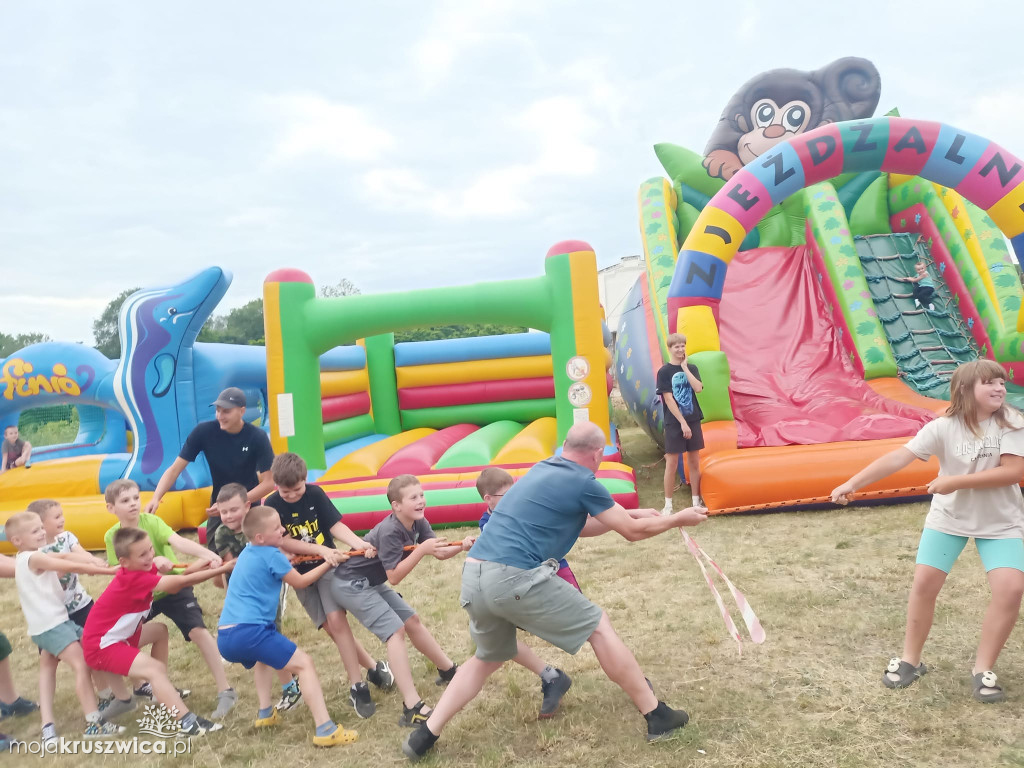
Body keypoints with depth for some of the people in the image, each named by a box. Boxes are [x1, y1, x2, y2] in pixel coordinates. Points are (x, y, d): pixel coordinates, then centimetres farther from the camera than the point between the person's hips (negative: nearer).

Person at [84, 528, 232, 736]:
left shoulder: (142, 569, -1)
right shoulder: (133, 578, -29)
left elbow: (172, 587, -5)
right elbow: (177, 583, -36)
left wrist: (190, 569, -25)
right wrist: (222, 569, -38)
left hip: (118, 634, 10)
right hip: (101, 645, -10)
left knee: (160, 631, 22)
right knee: (155, 668, -22)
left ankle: (161, 689, 27)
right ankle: (186, 722, -29)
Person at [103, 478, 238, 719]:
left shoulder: (151, 521, -20)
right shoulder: (112, 536, -10)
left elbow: (178, 541, -37)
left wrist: (208, 554, -55)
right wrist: (151, 562, -42)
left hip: (174, 587, -4)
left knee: (198, 631, -18)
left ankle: (225, 692, -13)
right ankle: (141, 683, 32)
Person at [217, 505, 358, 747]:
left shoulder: (247, 553, 18)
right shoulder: (271, 555, -5)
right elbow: (300, 582, 8)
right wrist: (328, 563, 16)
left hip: (226, 636, 9)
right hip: (249, 631, -9)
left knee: (262, 657, 38)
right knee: (304, 663, -6)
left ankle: (265, 713, 32)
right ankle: (325, 729, -15)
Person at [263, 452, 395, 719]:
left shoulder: (315, 494, -10)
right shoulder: (272, 505, -10)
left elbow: (335, 524, -14)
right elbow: (282, 541, -15)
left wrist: (359, 543, -31)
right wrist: (320, 549, -25)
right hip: (301, 573, 2)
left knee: (337, 620, -15)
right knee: (331, 627, 0)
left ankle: (357, 686, -4)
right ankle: (373, 667, 15)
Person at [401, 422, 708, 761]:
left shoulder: (543, 469, 21)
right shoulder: (583, 482, -2)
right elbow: (633, 532, 9)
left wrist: (630, 514, 37)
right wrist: (678, 519, 24)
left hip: (473, 576, 8)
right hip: (515, 577, -8)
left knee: (488, 658, 28)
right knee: (599, 627, 9)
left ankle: (424, 736, 24)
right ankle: (656, 716, 17)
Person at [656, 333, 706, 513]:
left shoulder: (691, 368, 6)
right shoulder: (664, 371, -6)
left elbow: (698, 388, -11)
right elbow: (668, 400, -11)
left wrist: (685, 368, -10)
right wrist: (682, 422, -15)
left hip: (693, 421, 4)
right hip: (674, 423, -4)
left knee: (694, 461, 9)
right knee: (672, 463, 0)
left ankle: (696, 501, 20)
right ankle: (668, 505, 10)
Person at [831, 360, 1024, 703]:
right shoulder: (944, 427, -16)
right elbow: (898, 457, -24)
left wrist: (956, 482, -26)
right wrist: (852, 484, -33)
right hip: (948, 517, 0)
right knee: (924, 582, -6)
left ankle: (983, 669, 4)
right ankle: (910, 659, 14)